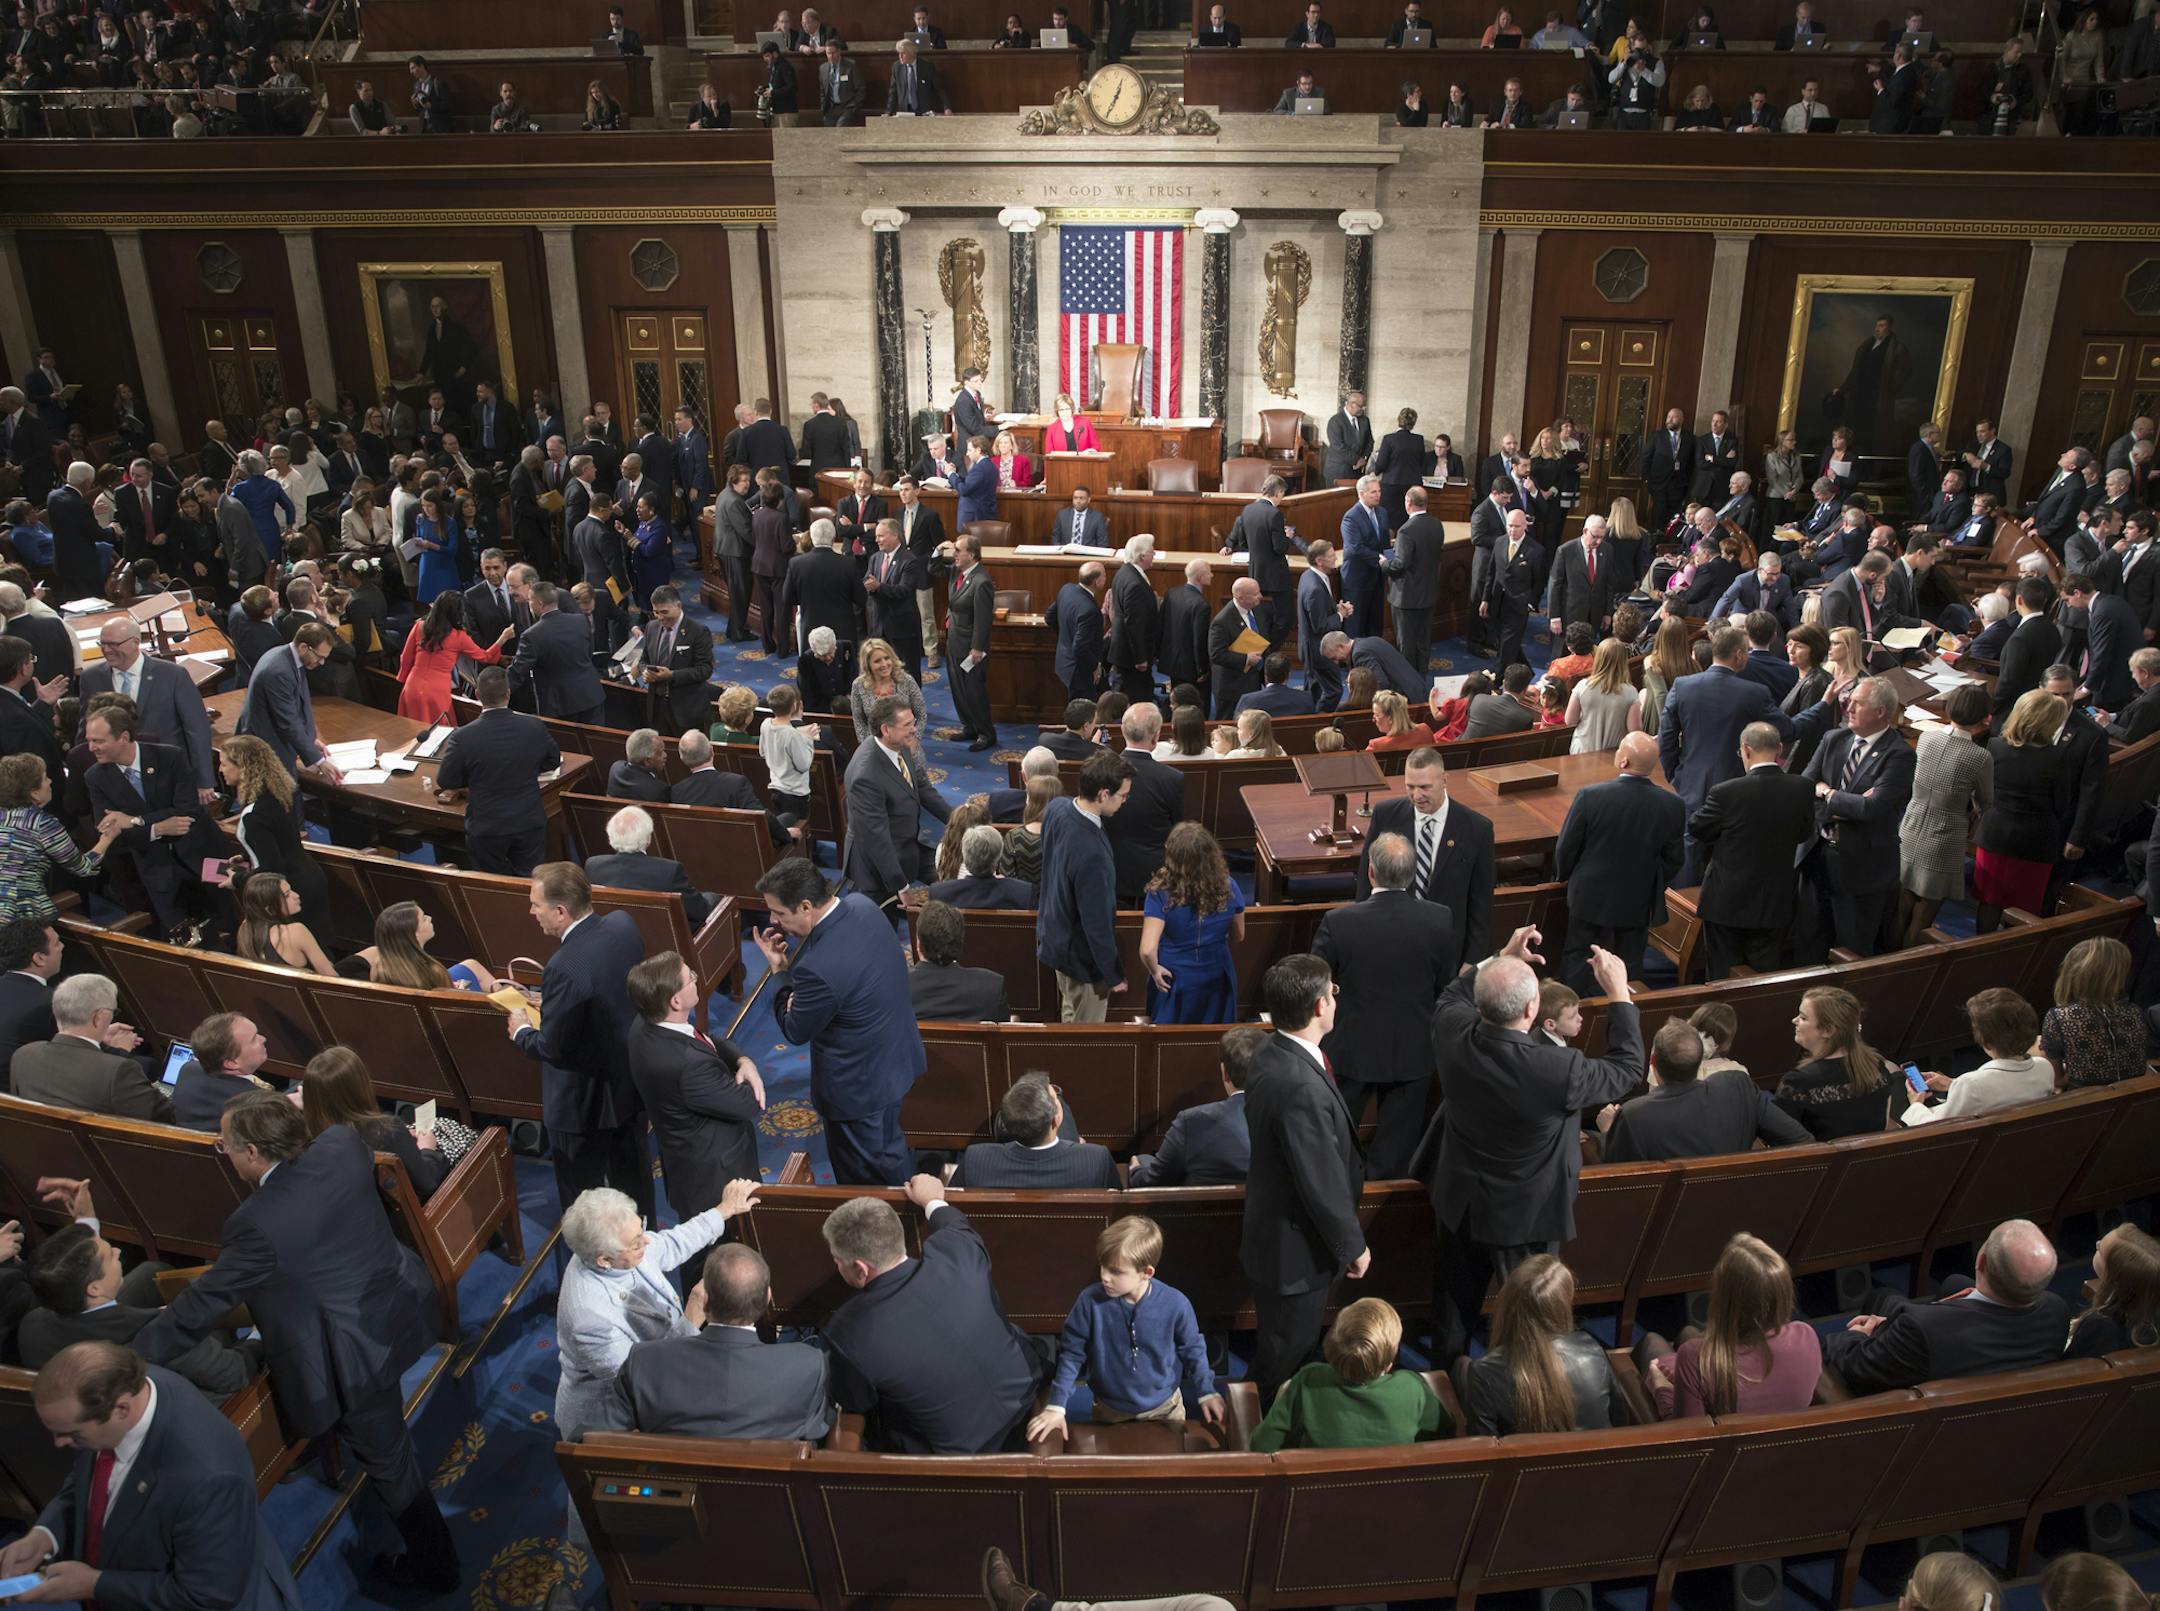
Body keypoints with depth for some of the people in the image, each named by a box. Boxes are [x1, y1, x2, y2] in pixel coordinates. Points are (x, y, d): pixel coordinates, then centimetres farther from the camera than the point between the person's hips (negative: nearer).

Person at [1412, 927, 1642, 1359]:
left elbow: (1452, 997, 2)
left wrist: (1501, 960, 2)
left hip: (1457, 1197, 4)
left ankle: (1445, 1359, 48)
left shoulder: (1452, 1032, -26)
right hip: (1524, 1212, -4)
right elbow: (1627, 1070, -16)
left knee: (1457, 1291, 27)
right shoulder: (1559, 1070, -38)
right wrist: (1618, 993, -11)